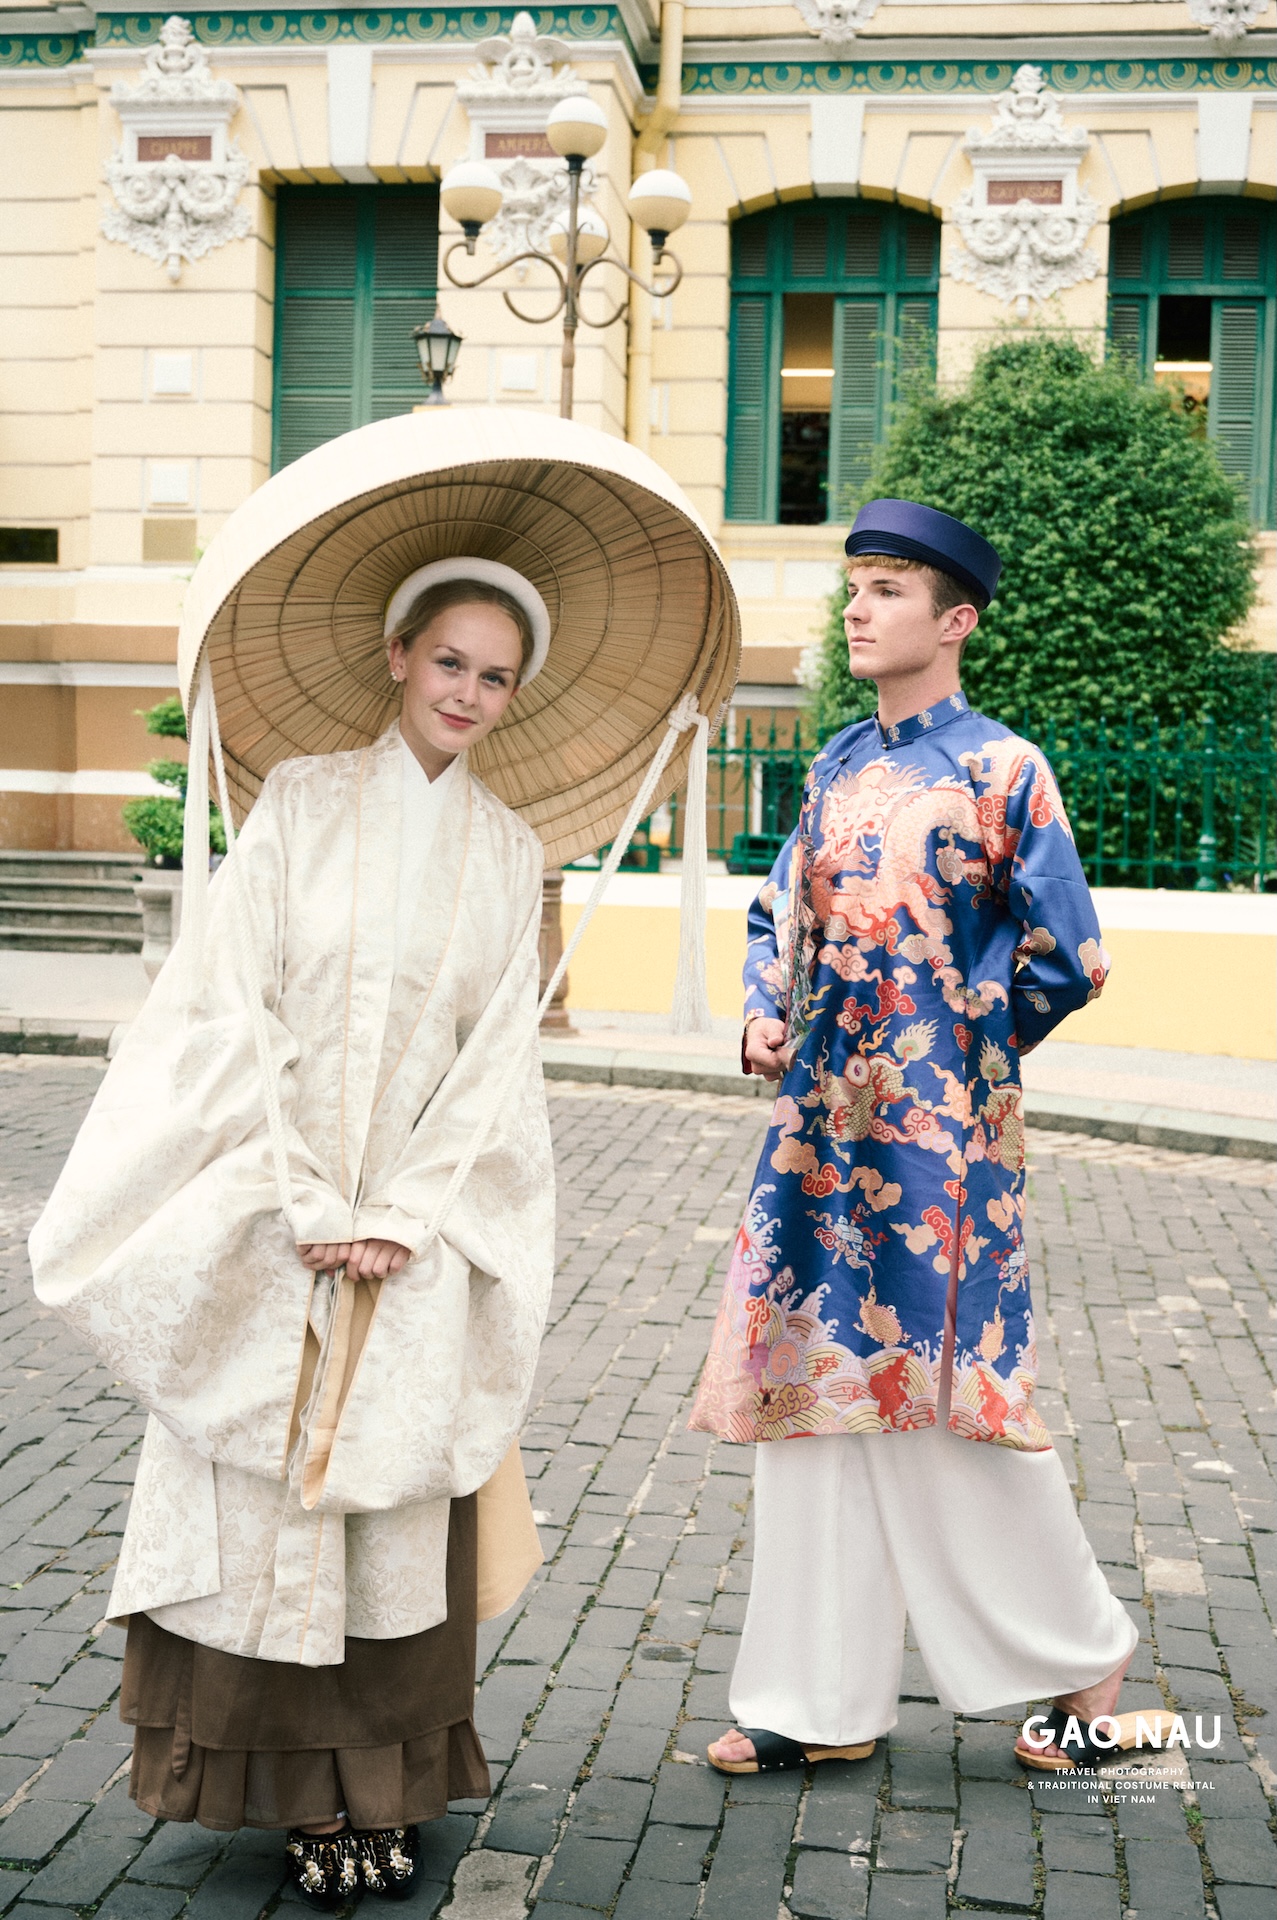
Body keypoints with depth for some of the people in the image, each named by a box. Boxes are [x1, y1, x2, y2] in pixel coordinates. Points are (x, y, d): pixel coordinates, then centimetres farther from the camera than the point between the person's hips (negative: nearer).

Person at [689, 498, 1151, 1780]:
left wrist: (963, 1044, -1)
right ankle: (823, 1699, 20)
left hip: (939, 1130, -6)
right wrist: (765, 1018, 3)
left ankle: (1083, 1655, 24)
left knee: (953, 1390, 0)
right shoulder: (838, 765, 12)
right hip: (824, 1119, 6)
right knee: (812, 1386, 8)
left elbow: (1067, 957, -7)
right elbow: (782, 913, 20)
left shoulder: (1001, 772, -7)